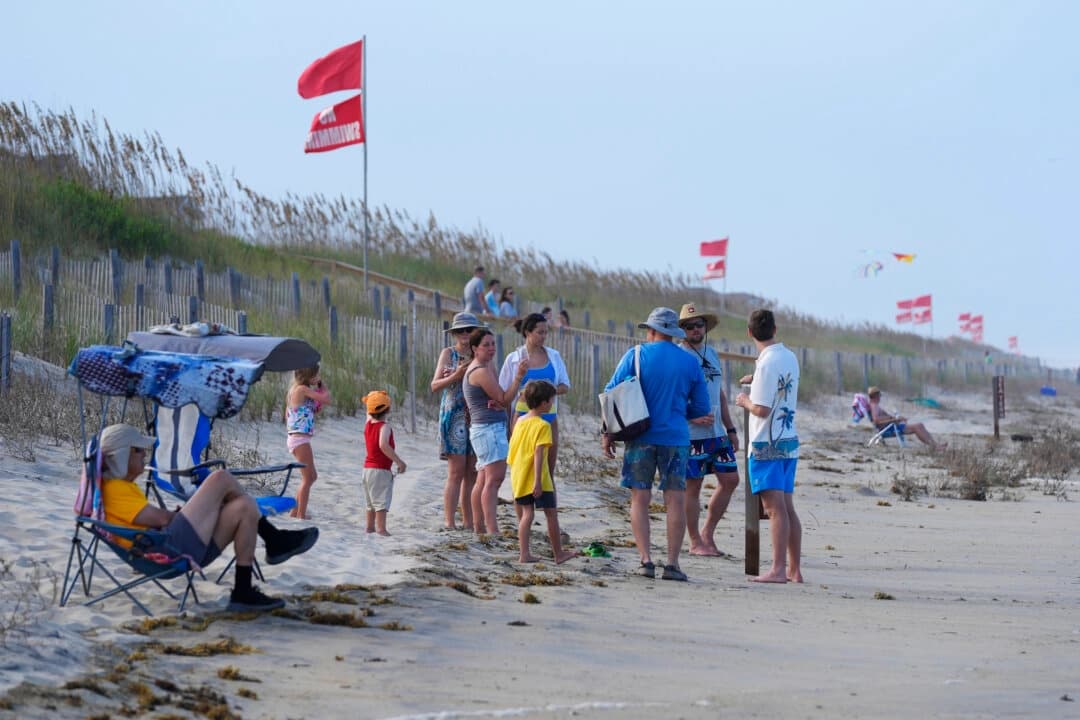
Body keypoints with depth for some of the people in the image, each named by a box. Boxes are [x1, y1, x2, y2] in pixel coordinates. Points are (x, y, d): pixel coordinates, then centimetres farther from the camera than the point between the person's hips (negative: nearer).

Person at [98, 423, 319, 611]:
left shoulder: (125, 486, 27)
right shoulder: (115, 489, -7)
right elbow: (160, 519, -14)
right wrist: (181, 514, 5)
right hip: (168, 549, -11)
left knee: (245, 508, -1)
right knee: (221, 479, -11)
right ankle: (274, 539, 3)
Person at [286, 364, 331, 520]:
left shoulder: (293, 390, 14)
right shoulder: (302, 389, -13)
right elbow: (326, 399, -17)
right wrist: (321, 385, 1)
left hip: (294, 438, 10)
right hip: (301, 438, -10)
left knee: (312, 476, 18)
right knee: (308, 478, -5)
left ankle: (295, 511, 21)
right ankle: (301, 515, -6)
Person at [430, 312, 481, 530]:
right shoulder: (448, 353, 3)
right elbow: (435, 385, -4)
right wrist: (455, 376, -19)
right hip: (454, 416, -4)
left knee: (472, 474, 4)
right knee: (456, 472, -8)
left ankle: (469, 522, 8)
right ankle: (449, 523, -8)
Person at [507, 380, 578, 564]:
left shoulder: (520, 421, 9)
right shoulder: (542, 425, -15)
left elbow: (512, 448, 15)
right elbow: (538, 454, -21)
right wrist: (537, 481, -22)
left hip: (518, 478, 7)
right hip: (536, 479, -7)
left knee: (526, 514, 7)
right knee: (551, 513, 5)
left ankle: (524, 554, -1)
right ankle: (558, 553, 12)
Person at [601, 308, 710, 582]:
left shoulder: (636, 355, -1)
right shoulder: (690, 362, 5)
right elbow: (702, 408, 9)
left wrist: (608, 432, 5)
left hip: (641, 437, -1)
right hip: (676, 438, 1)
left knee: (640, 499, 4)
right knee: (676, 500, 2)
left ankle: (646, 559, -5)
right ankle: (672, 563, -4)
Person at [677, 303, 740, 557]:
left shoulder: (712, 354, 16)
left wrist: (730, 429, 18)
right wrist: (693, 415, -23)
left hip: (717, 432, 7)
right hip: (691, 434, -7)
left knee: (730, 480, 6)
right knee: (693, 486, -1)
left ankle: (707, 534, 18)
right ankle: (695, 542, 8)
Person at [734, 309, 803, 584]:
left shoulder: (767, 364, -16)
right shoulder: (790, 358, 9)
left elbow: (762, 409, -19)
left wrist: (745, 401, 0)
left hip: (767, 445, -8)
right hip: (789, 440, 8)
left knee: (775, 508, -11)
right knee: (787, 508, 11)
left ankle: (778, 569, -14)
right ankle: (795, 569, 13)